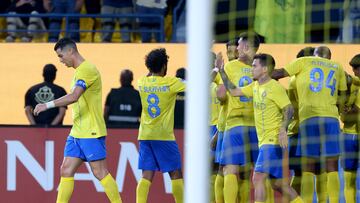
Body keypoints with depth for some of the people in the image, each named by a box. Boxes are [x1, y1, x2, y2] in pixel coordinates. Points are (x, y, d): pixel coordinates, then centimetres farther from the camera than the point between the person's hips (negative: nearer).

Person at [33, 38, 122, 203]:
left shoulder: (87, 70, -16)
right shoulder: (79, 71, 16)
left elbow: (74, 97, -28)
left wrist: (47, 105, -27)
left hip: (91, 133, -10)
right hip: (76, 133, 10)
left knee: (100, 172, -6)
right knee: (66, 171, 5)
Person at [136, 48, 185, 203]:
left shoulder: (142, 82, 4)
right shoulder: (171, 82, -9)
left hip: (145, 136, 5)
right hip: (164, 136, -5)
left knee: (147, 176, 2)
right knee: (176, 174, 5)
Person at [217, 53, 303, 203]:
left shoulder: (275, 88, -12)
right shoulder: (255, 86, 13)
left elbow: (289, 109, -15)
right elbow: (234, 91, 16)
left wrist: (282, 130, -28)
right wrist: (222, 71, 10)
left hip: (273, 140, -9)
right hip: (264, 140, 9)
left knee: (258, 178, -16)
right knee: (277, 183, 13)